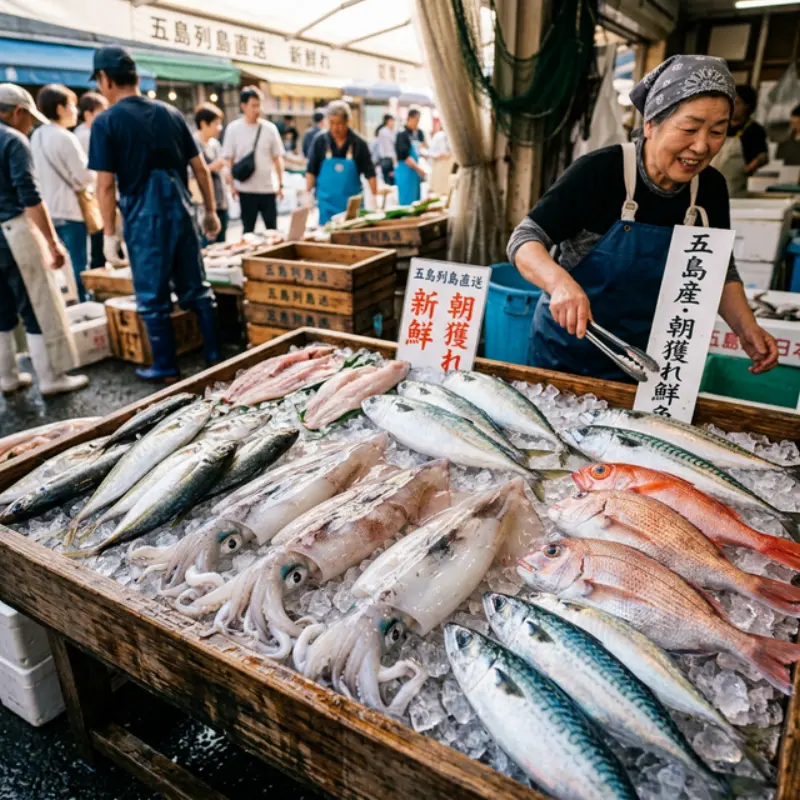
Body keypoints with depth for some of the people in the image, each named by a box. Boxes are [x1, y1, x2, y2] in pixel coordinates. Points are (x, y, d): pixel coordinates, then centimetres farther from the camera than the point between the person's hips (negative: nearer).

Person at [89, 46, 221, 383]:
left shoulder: (106, 121, -6)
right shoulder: (170, 113, 8)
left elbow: (106, 184, -10)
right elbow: (200, 168, 8)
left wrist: (109, 233, -4)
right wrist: (211, 211, 16)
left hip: (143, 217, -4)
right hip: (180, 211, 5)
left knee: (153, 298, 6)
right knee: (196, 289, 13)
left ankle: (166, 368, 14)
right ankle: (215, 355, 19)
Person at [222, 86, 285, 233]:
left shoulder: (270, 128, 3)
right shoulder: (233, 128, -1)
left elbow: (277, 158, 8)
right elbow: (228, 159, 2)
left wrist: (280, 184, 4)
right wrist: (232, 184, -4)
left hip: (268, 188, 1)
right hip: (246, 189, -1)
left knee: (273, 229, 5)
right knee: (248, 230, 8)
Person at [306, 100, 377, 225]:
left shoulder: (358, 144, -2)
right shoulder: (320, 141, 0)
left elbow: (370, 174, -1)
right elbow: (311, 171, 5)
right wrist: (308, 194, -2)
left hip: (352, 205, 0)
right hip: (327, 205, 0)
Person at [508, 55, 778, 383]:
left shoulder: (711, 189, -4)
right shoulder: (599, 171, -19)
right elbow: (524, 239, -21)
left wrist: (745, 327, -9)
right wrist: (560, 281, -40)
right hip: (567, 352, -3)